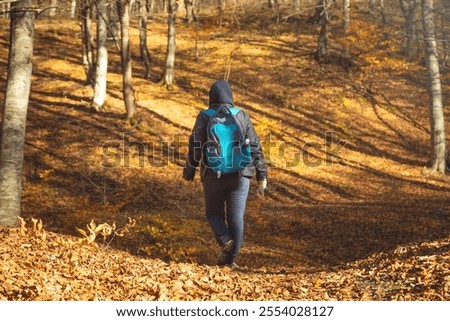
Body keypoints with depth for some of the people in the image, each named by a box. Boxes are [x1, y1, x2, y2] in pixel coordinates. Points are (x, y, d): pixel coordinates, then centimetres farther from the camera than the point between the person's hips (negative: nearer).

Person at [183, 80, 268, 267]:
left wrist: (189, 172, 9)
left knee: (214, 213, 14)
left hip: (213, 174, -1)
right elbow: (255, 147, 3)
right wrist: (261, 176, 7)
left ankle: (226, 241, -12)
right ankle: (229, 258, 5)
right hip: (239, 174, 1)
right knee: (236, 217, 6)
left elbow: (195, 146, -2)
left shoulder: (205, 117, 1)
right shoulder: (242, 116, 6)